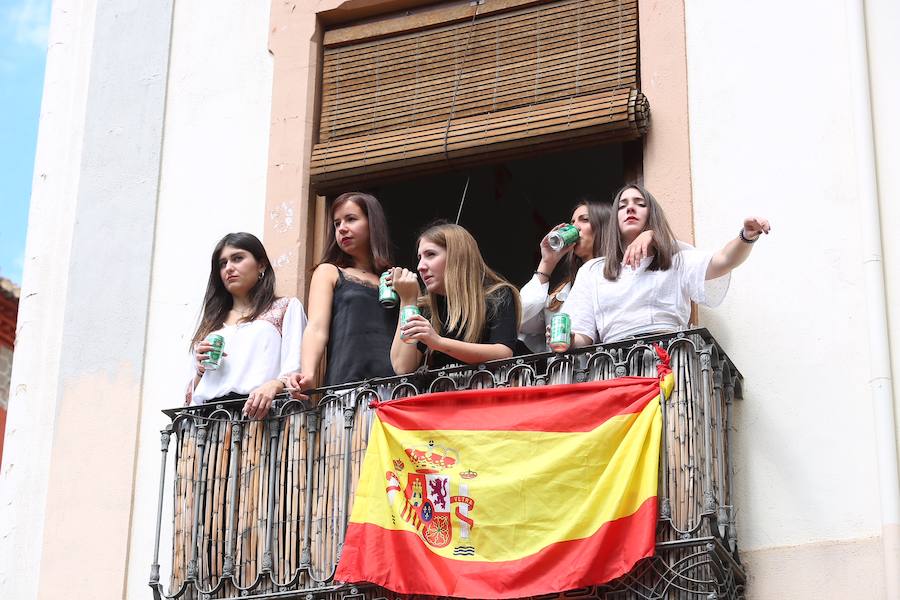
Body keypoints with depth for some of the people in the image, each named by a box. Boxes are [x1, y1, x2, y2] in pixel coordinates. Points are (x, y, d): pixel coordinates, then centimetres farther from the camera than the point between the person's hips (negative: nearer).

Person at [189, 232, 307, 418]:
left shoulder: (287, 307, 16)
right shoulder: (212, 320, 30)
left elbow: (296, 368, 0)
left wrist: (274, 385, -21)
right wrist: (200, 369, 6)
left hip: (256, 410, -4)